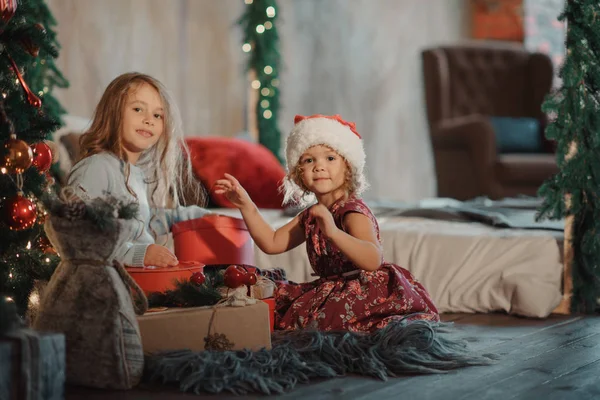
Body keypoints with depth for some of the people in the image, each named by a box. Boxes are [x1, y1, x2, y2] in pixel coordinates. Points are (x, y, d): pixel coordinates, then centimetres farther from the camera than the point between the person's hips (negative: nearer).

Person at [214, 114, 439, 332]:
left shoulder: (353, 212, -18)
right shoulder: (310, 216, 11)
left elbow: (373, 260, -36)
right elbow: (271, 243, 14)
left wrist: (333, 232, -51)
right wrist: (246, 205, 4)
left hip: (365, 293, -9)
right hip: (334, 290, 9)